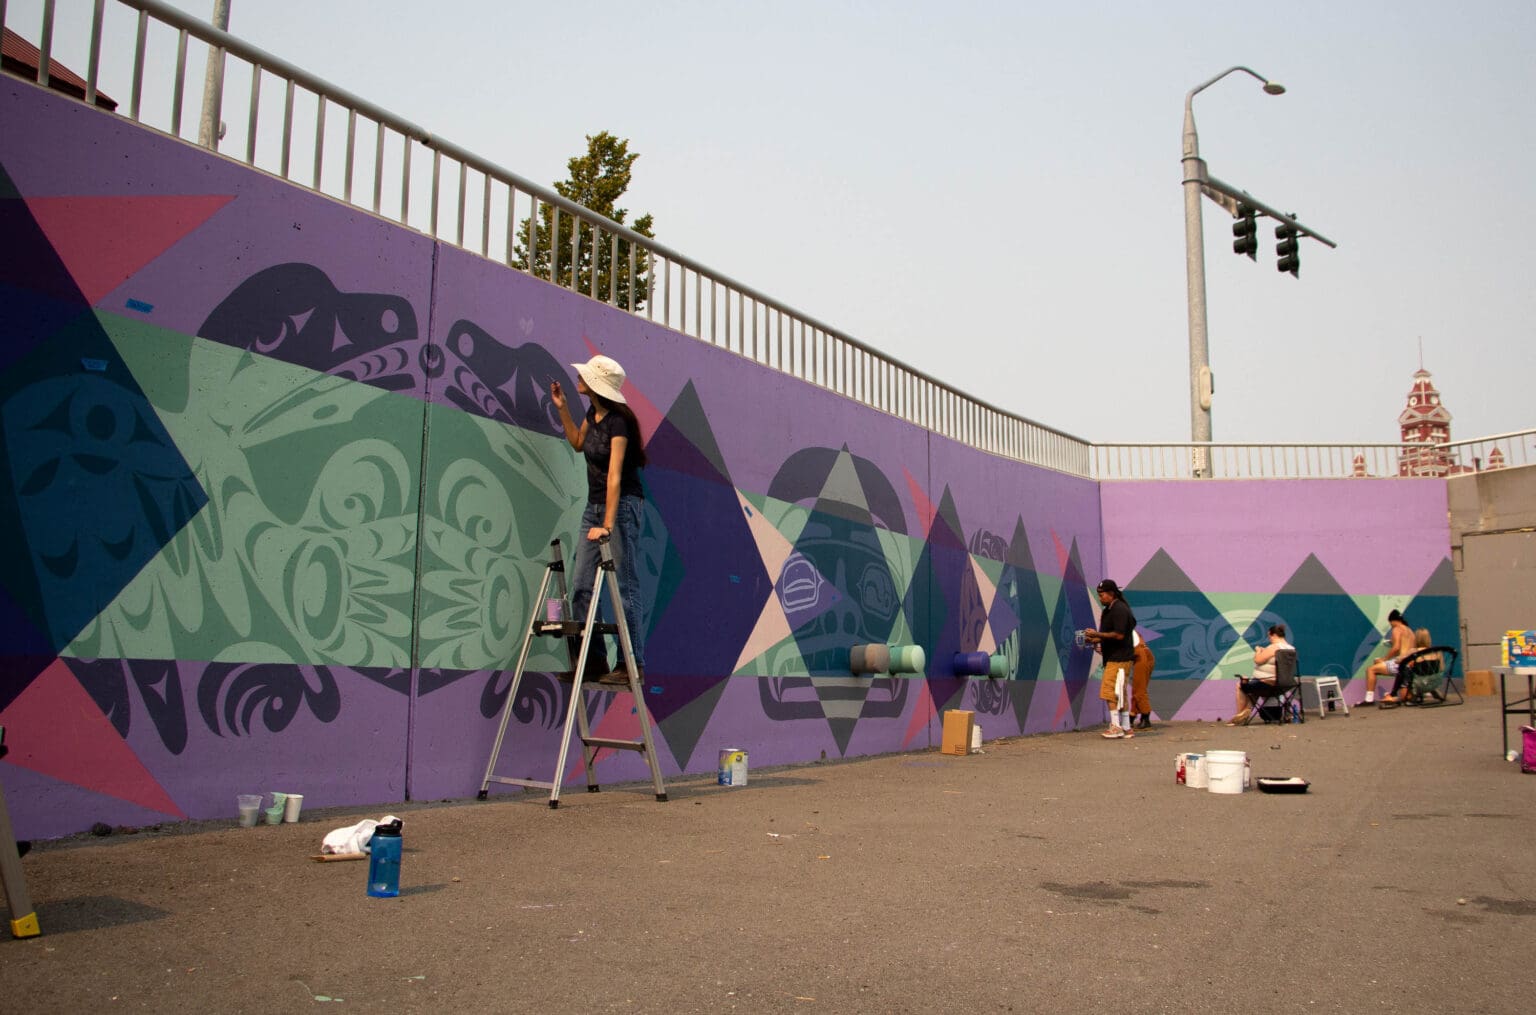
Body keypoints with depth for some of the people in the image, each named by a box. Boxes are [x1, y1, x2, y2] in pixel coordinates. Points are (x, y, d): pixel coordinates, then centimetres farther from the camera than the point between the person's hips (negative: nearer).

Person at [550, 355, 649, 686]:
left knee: (624, 586, -6)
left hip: (622, 505, -9)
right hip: (594, 505, 9)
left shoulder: (618, 422, -19)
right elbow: (578, 443, 27)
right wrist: (562, 408, 16)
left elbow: (614, 477, -27)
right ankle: (593, 659, 11)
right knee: (581, 587, 5)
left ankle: (632, 665, -1)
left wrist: (607, 525, -33)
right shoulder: (593, 413, 6)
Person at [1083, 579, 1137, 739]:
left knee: (1110, 691, -11)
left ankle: (1116, 726, -10)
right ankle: (1126, 728, 14)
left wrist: (1097, 634, -16)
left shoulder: (1119, 609, -14)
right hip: (1114, 658, 10)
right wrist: (1096, 640, 10)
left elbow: (1119, 635, -21)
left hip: (1119, 658, -10)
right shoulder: (1109, 610, 17)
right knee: (1121, 694, 10)